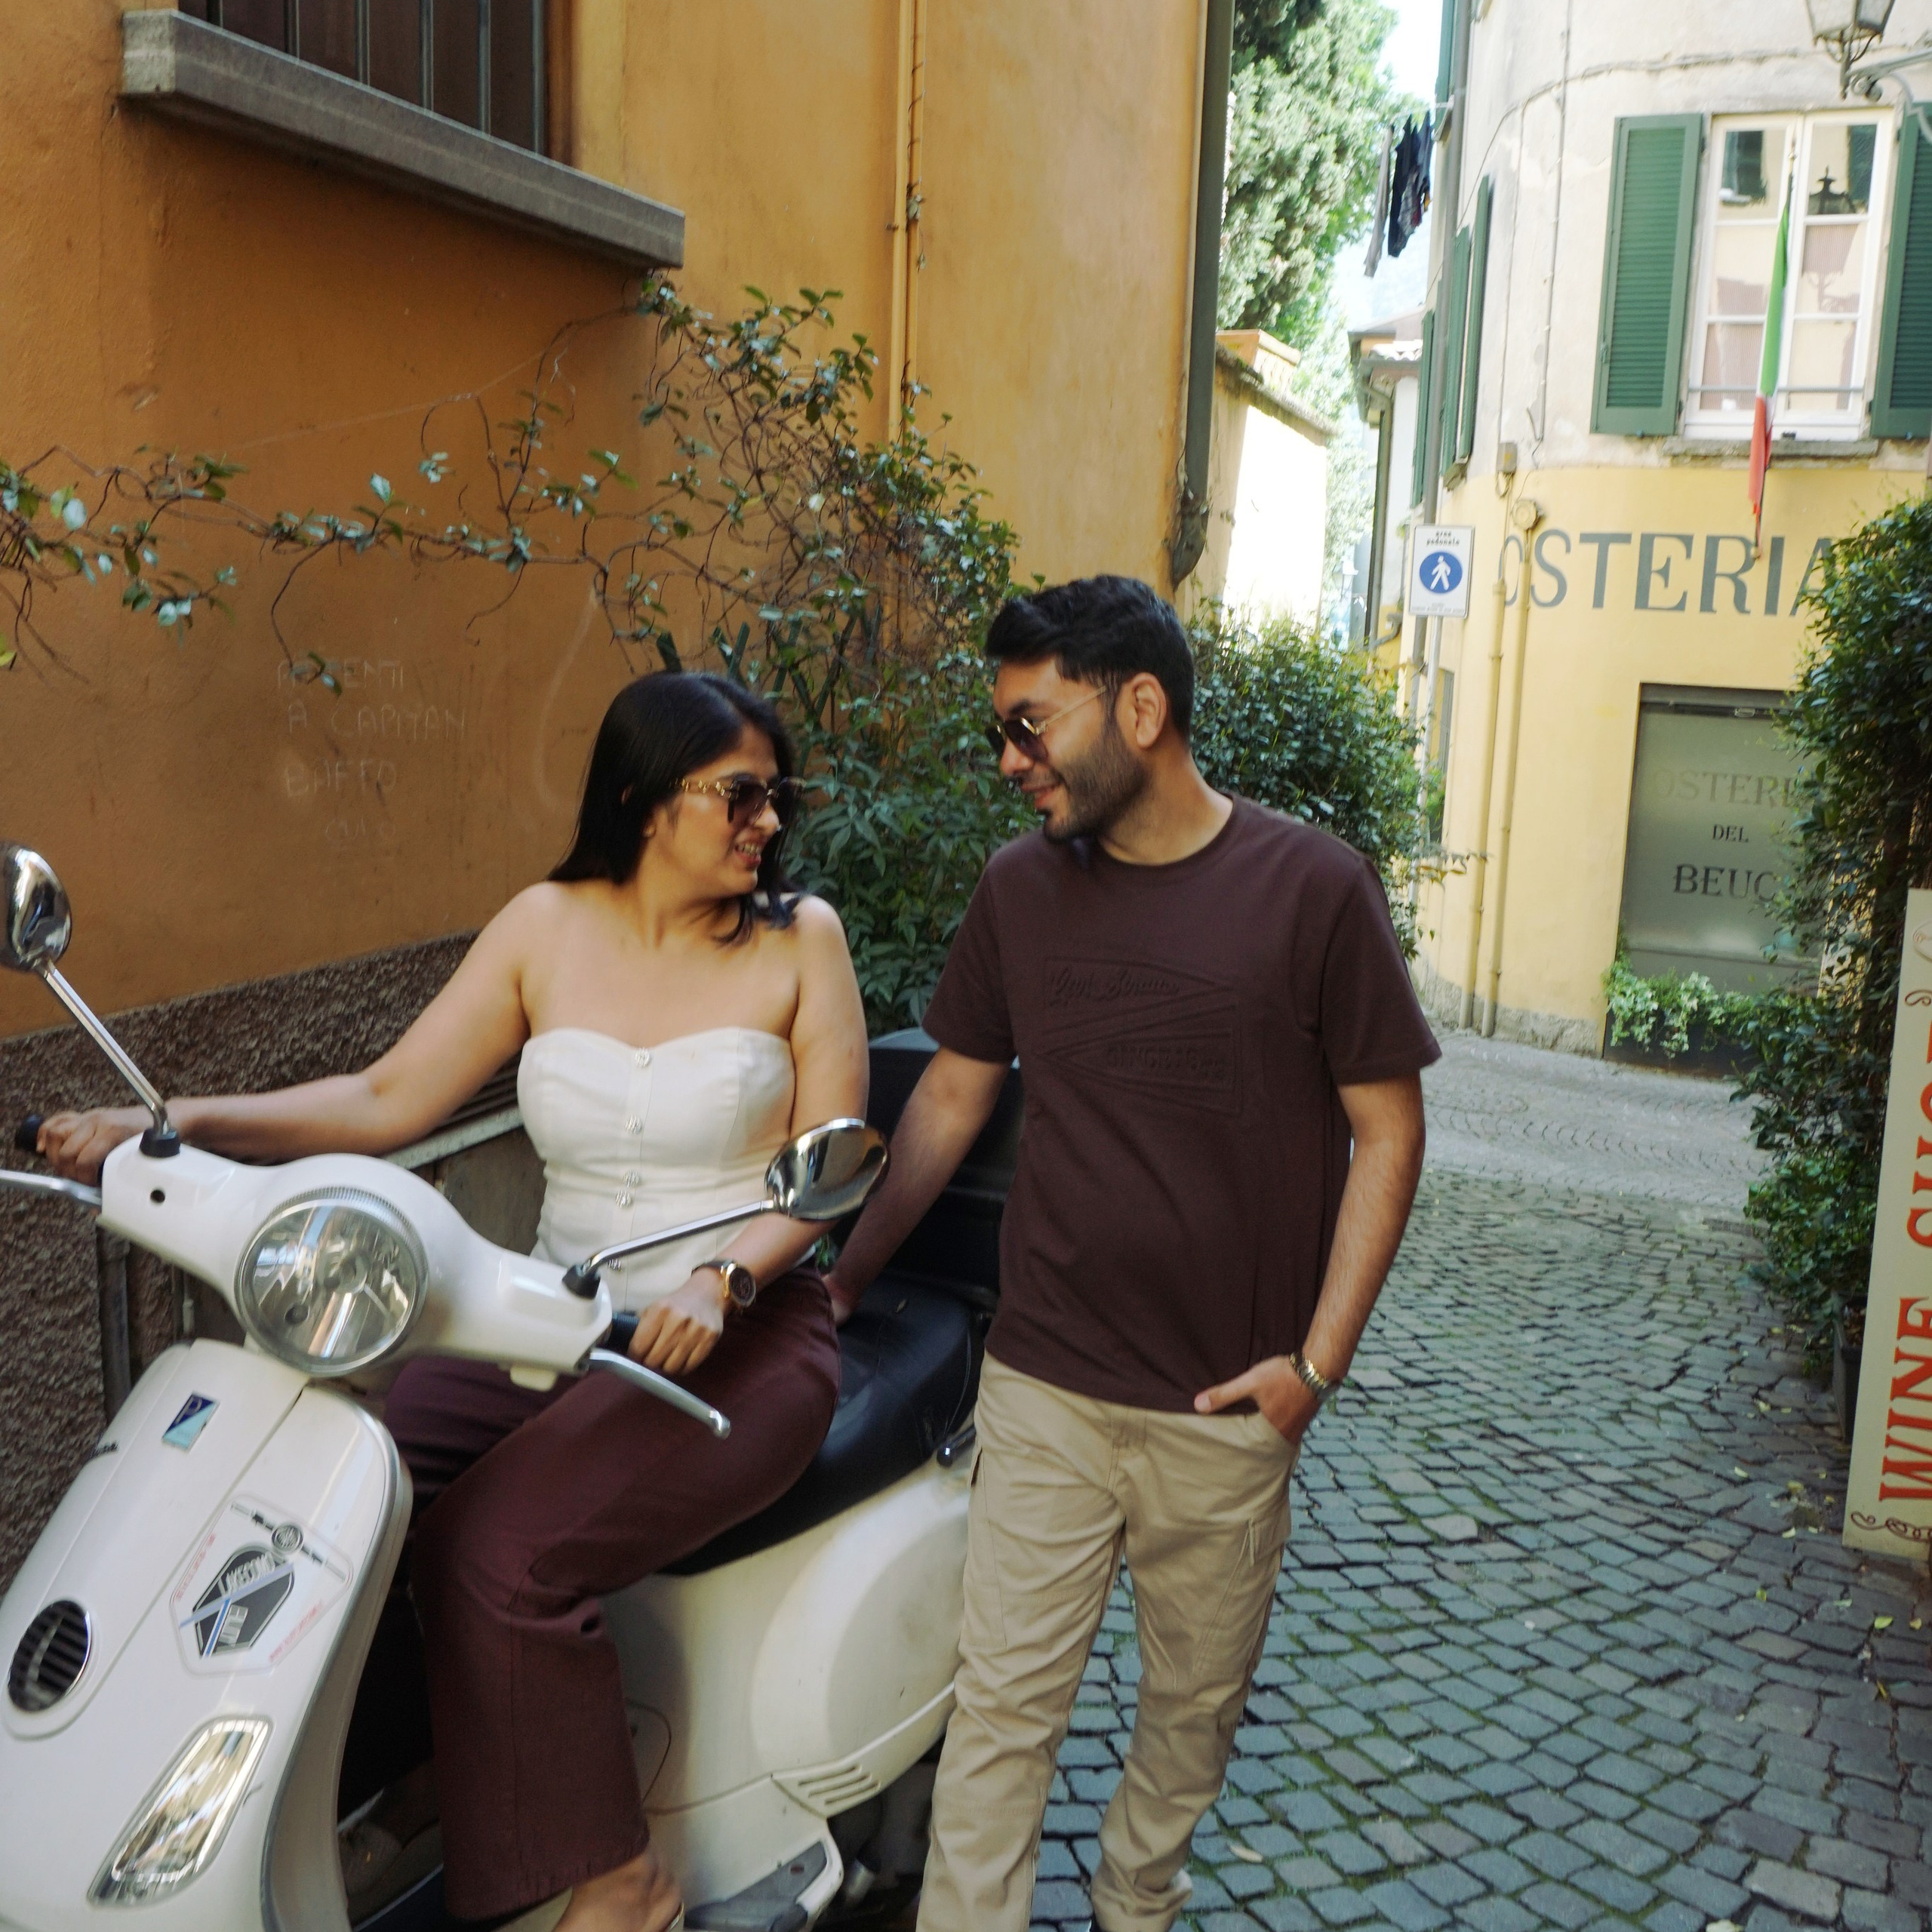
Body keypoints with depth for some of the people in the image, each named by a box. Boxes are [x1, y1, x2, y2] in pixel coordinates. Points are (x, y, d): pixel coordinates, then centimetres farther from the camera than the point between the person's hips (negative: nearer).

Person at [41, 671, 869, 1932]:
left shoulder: (799, 939, -3)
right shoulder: (546, 928, 5)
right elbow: (388, 1098, 2)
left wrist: (723, 1279, -24)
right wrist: (174, 1125, -10)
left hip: (738, 1342, -4)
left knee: (500, 1554, -24)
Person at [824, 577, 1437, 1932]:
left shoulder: (1313, 887, -9)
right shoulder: (1021, 888, 1)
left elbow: (1387, 1128, -5)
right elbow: (950, 1096, 11)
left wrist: (1317, 1361, -10)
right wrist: (844, 1278, 10)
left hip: (1228, 1412, -1)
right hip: (1045, 1388, 1)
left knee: (1199, 1696, 18)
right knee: (1004, 1701, 3)